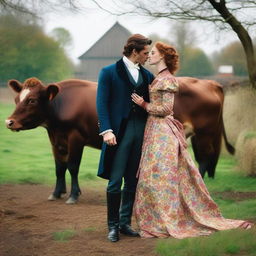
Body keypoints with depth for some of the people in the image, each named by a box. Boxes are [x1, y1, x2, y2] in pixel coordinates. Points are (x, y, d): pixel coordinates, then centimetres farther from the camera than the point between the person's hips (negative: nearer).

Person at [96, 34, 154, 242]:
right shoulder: (109, 72, 0)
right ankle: (113, 226, 3)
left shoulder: (147, 75, 15)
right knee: (115, 182, -4)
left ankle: (125, 223, 16)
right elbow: (102, 103, -6)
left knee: (132, 182, 8)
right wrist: (106, 130, -16)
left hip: (141, 131, 5)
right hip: (119, 132, -5)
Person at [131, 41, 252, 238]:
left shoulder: (166, 79, -12)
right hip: (156, 130, 9)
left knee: (160, 177, -7)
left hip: (162, 132, -9)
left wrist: (143, 104, -11)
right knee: (168, 177, 10)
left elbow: (165, 108, -17)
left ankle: (163, 224, -2)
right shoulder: (159, 78, 16)